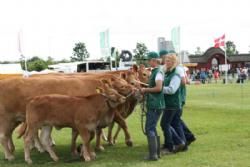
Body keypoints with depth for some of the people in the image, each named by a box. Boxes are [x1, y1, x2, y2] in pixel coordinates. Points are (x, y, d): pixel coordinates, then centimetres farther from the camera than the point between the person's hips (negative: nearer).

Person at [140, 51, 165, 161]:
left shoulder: (158, 72, -14)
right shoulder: (154, 72, 14)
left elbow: (158, 88, -23)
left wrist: (146, 90, -12)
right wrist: (146, 91, 10)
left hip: (155, 105, -10)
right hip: (152, 104, 10)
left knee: (150, 129, -6)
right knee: (152, 128, 14)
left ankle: (153, 155, -2)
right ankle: (157, 152, 21)